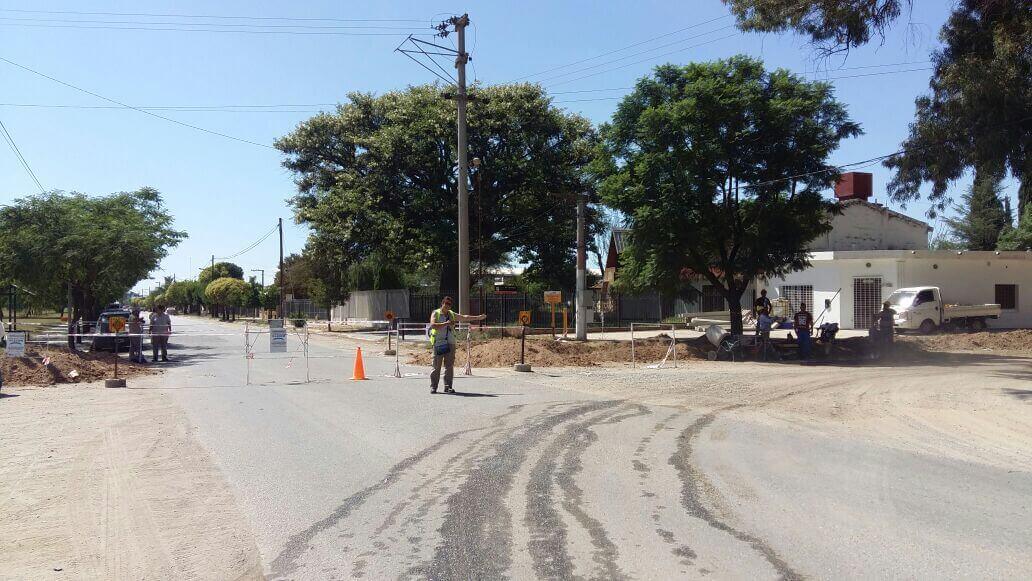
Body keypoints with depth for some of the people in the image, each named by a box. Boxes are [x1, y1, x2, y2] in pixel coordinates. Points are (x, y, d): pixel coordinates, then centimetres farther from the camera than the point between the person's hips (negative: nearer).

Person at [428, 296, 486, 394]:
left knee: (450, 366, 1)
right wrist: (445, 324, -20)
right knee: (437, 366, -2)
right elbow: (432, 325, -14)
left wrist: (478, 317, 21)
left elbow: (464, 317, 22)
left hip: (450, 343, 4)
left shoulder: (452, 315, 17)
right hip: (438, 343, -4)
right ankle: (433, 386, 6)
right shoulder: (435, 313, 2)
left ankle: (448, 387, 6)